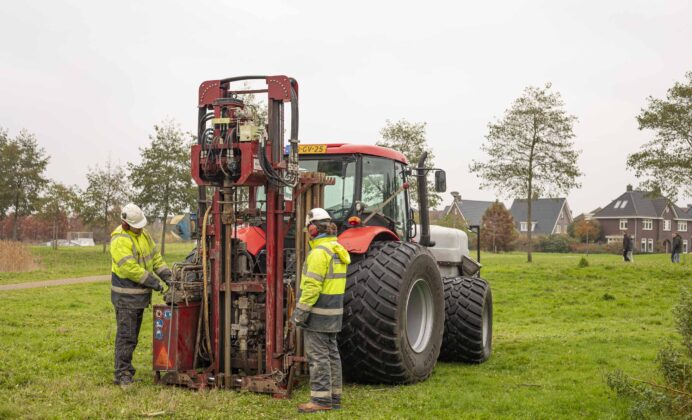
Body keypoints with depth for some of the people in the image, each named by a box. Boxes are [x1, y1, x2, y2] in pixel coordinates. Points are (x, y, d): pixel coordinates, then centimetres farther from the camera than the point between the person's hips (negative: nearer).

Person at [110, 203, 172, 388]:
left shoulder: (143, 234, 8)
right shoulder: (120, 240, -19)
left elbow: (155, 256, 14)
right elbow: (130, 268, -24)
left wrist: (166, 275, 0)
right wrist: (153, 282, -19)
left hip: (141, 295, 8)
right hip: (126, 296, -8)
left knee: (133, 336, 14)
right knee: (126, 336, -6)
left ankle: (126, 370, 23)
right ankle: (122, 375, -1)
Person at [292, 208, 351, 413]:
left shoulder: (320, 252, -18)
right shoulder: (338, 249, 11)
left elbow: (312, 286, -23)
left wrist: (300, 311, -18)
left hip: (318, 311, -9)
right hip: (333, 311, 9)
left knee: (318, 356, -5)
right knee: (331, 353, 13)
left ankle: (321, 399, -3)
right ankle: (334, 397, 20)